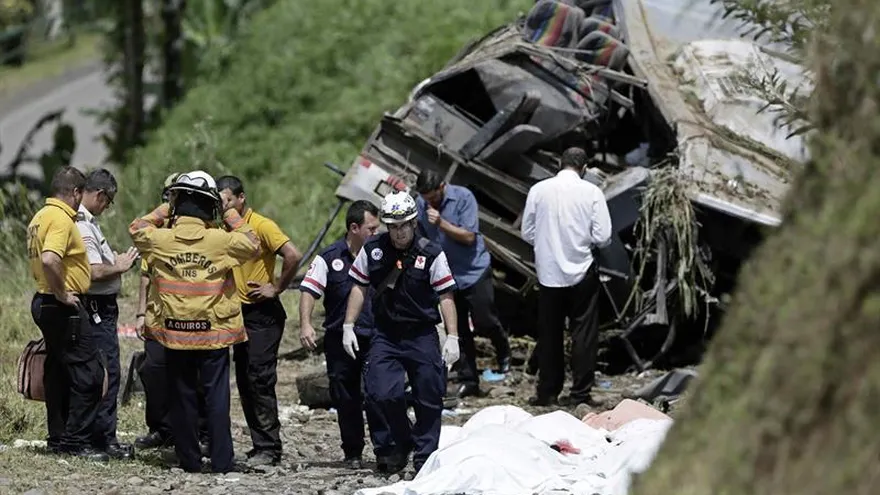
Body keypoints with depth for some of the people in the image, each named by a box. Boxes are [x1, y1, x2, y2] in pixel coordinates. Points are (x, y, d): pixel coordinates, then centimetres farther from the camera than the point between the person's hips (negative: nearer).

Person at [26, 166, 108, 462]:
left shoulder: (41, 216, 14)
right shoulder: (62, 219, -17)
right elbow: (49, 260, -32)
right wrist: (61, 293, -20)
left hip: (44, 302, 10)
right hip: (63, 306, -10)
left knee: (58, 372, 14)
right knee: (88, 374, -7)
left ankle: (58, 438, 18)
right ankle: (77, 441, -8)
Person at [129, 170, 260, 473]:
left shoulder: (160, 240, -6)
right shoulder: (220, 241, -11)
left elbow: (136, 228, 15)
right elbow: (253, 245, 5)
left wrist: (164, 210, 18)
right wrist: (232, 217, 10)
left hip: (174, 333, 2)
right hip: (214, 334, -2)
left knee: (182, 397, 10)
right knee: (217, 397, 2)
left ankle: (189, 460, 12)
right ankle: (221, 462, 0)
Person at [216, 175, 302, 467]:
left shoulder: (261, 226, -13)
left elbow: (293, 256, -23)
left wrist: (276, 288, -16)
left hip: (263, 314, -8)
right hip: (240, 312, 8)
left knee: (259, 379, -12)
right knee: (244, 381, 7)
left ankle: (269, 448, -10)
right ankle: (260, 445, 11)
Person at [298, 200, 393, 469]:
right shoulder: (330, 258, -1)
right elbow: (309, 290, -5)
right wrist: (305, 324, -18)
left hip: (375, 338, 0)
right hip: (339, 338, 0)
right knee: (345, 399, 8)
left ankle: (386, 450, -9)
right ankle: (352, 453, 20)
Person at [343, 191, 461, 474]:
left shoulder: (431, 254, -7)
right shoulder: (372, 250, 1)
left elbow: (445, 296, -4)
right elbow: (359, 288, 11)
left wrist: (452, 337, -9)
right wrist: (348, 326, 5)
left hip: (422, 336, -1)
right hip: (386, 335, 1)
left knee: (428, 400, 1)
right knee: (383, 393, -13)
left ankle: (424, 457, 15)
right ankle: (402, 443, 12)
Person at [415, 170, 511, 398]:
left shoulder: (463, 198, -14)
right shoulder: (422, 205, -1)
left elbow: (469, 236, -17)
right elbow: (422, 239, 10)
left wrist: (441, 223, -28)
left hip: (474, 271, -4)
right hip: (446, 275, 4)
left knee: (484, 322, -6)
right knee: (458, 331, 5)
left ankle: (504, 353, 26)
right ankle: (468, 380, 12)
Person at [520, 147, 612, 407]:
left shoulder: (538, 190, -3)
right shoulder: (591, 192, -8)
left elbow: (527, 232, 4)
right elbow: (603, 237, -9)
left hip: (548, 273, 2)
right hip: (582, 271, -2)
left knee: (549, 334, 11)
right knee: (584, 334, 5)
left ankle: (547, 392, 16)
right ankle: (580, 393, 2)